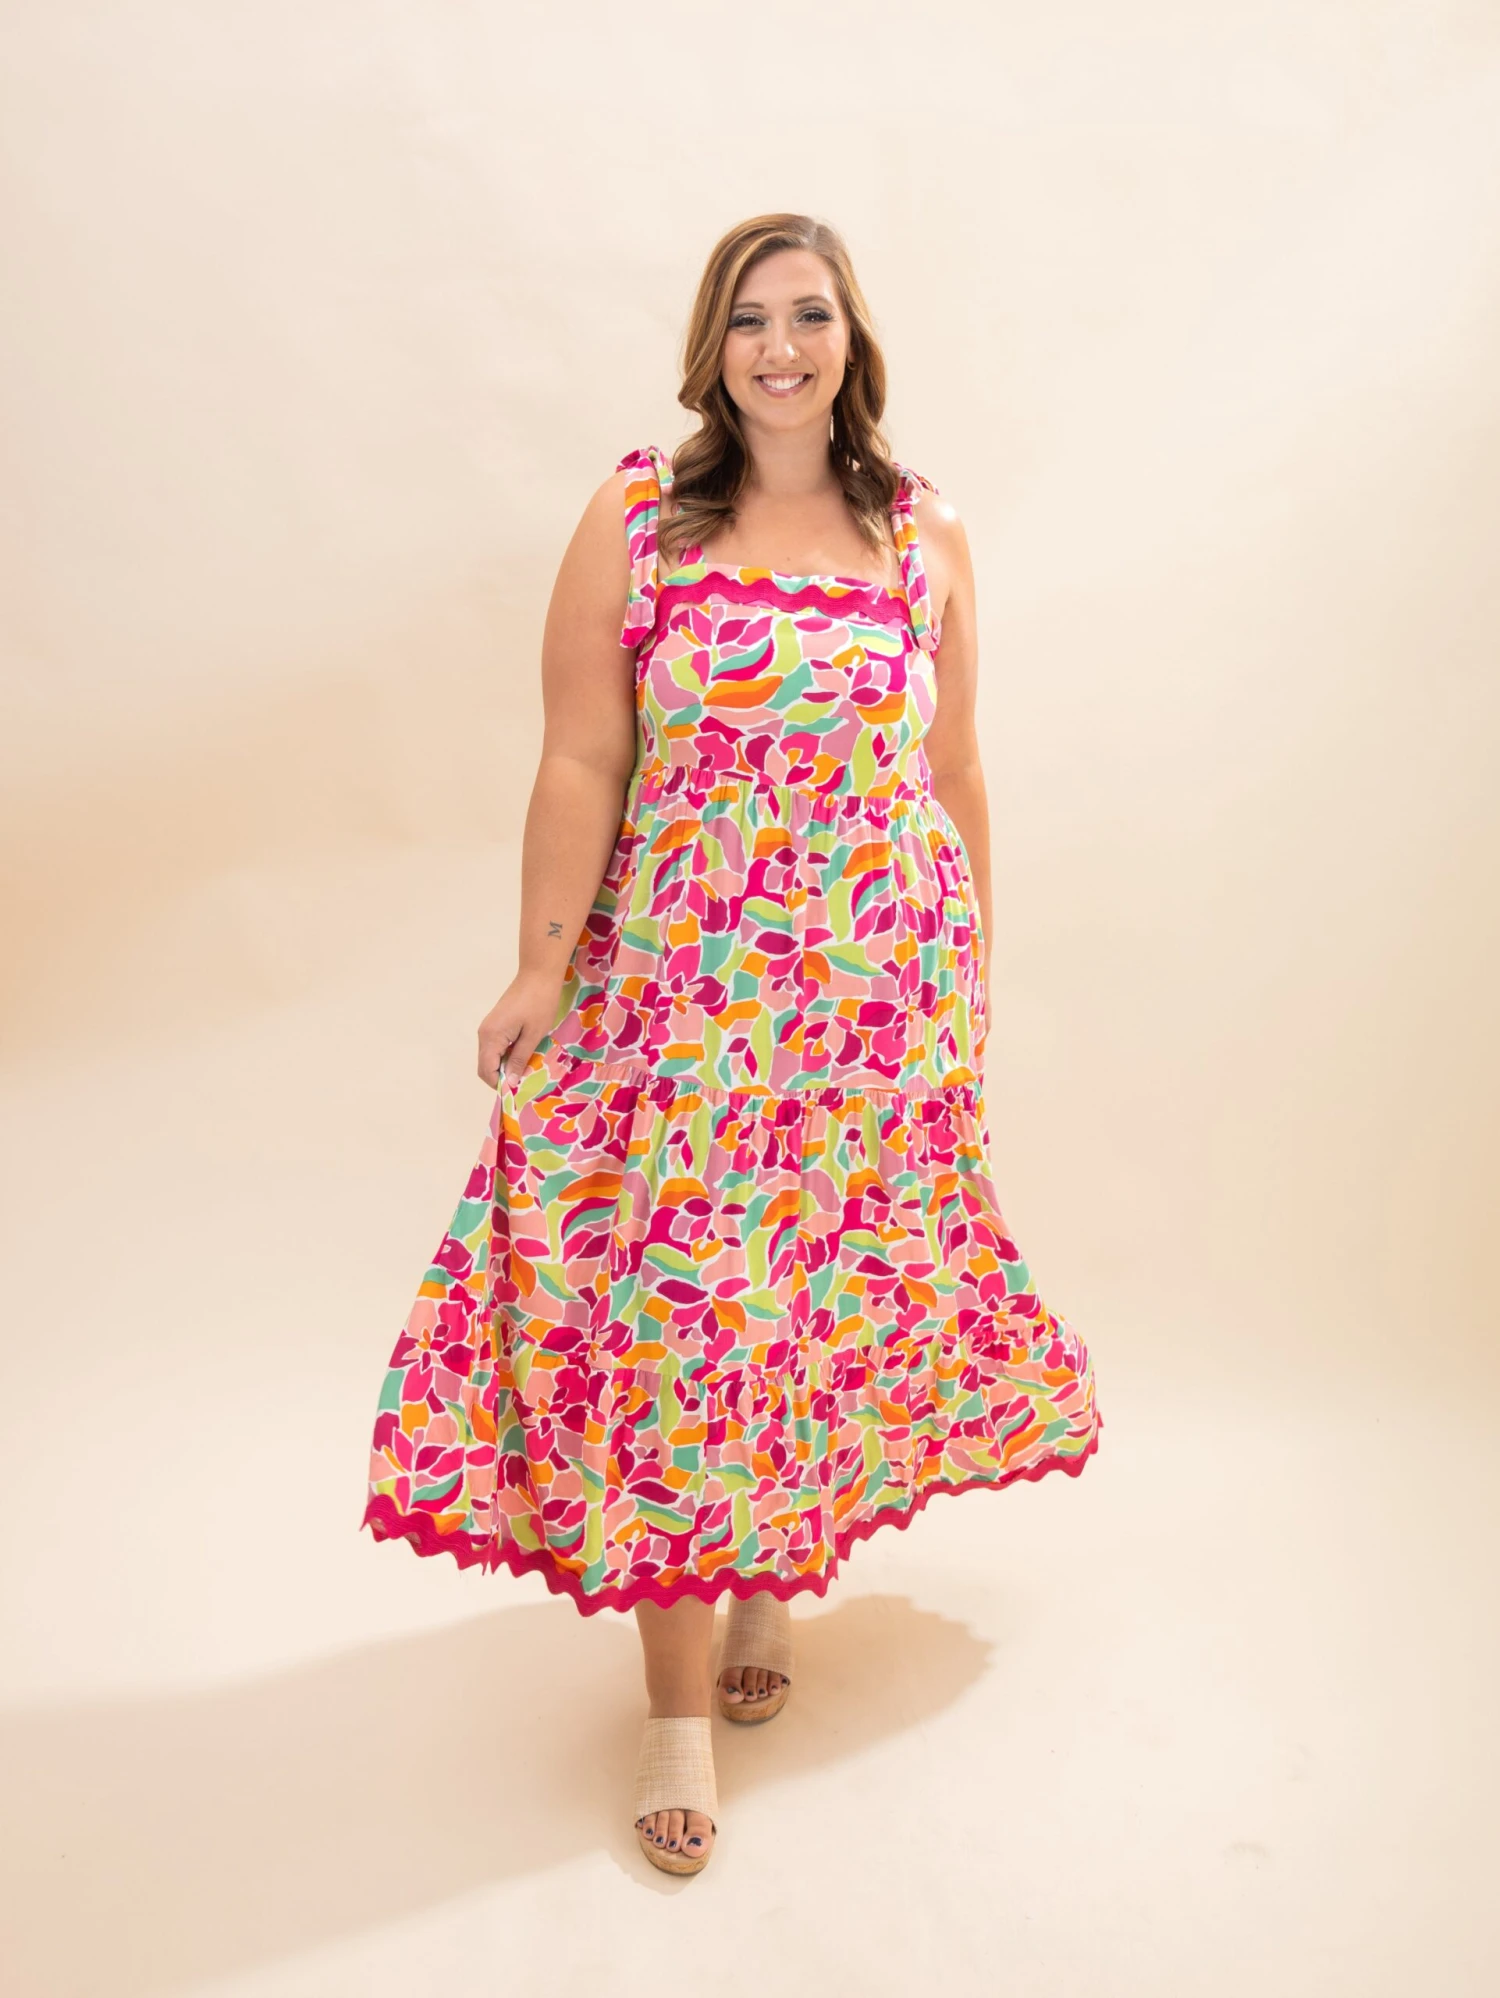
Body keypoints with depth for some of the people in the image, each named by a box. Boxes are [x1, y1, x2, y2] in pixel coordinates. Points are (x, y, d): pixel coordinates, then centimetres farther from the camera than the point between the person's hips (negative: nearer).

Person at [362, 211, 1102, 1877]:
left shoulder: (926, 536, 6)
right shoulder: (638, 518, -1)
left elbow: (953, 773, 10)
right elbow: (581, 763, -5)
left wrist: (976, 969, 11)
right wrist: (542, 971, -8)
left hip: (884, 984, 3)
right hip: (681, 983, -2)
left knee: (834, 1288, 10)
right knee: (667, 1308, -1)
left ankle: (775, 1572, 35)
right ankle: (679, 1706, 11)